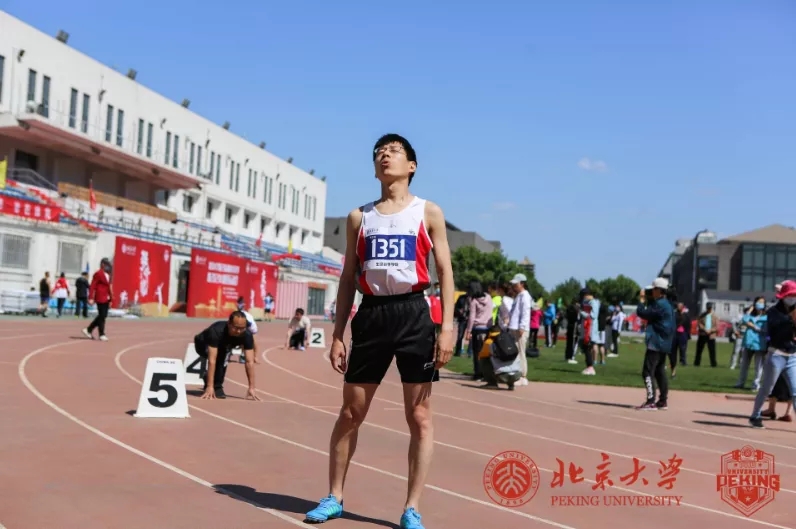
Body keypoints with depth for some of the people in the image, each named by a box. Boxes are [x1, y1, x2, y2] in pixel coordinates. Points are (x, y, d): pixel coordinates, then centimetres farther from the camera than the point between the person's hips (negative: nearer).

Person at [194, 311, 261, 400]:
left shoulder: (247, 335, -31)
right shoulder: (216, 331, -43)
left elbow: (250, 362, -32)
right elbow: (212, 360, -47)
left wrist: (251, 388, -37)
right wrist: (210, 387, -52)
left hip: (224, 346, 4)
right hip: (203, 344, -4)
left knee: (223, 359, -28)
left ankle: (217, 386, -8)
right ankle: (208, 387, -20)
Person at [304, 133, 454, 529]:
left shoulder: (428, 213, 5)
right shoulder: (359, 217, 12)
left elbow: (445, 271, 2)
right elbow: (348, 278, 13)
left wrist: (447, 326, -9)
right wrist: (337, 334, 7)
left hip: (413, 314, -2)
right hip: (371, 315, 2)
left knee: (419, 416, 0)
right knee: (350, 413, 8)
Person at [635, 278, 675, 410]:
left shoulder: (659, 305, -16)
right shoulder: (668, 304, 16)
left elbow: (641, 313, -16)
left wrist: (642, 300, -5)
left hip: (656, 343, -10)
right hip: (664, 343, 10)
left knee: (647, 371, -11)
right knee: (660, 372, 15)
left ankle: (651, 401, -16)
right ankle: (663, 401, 17)